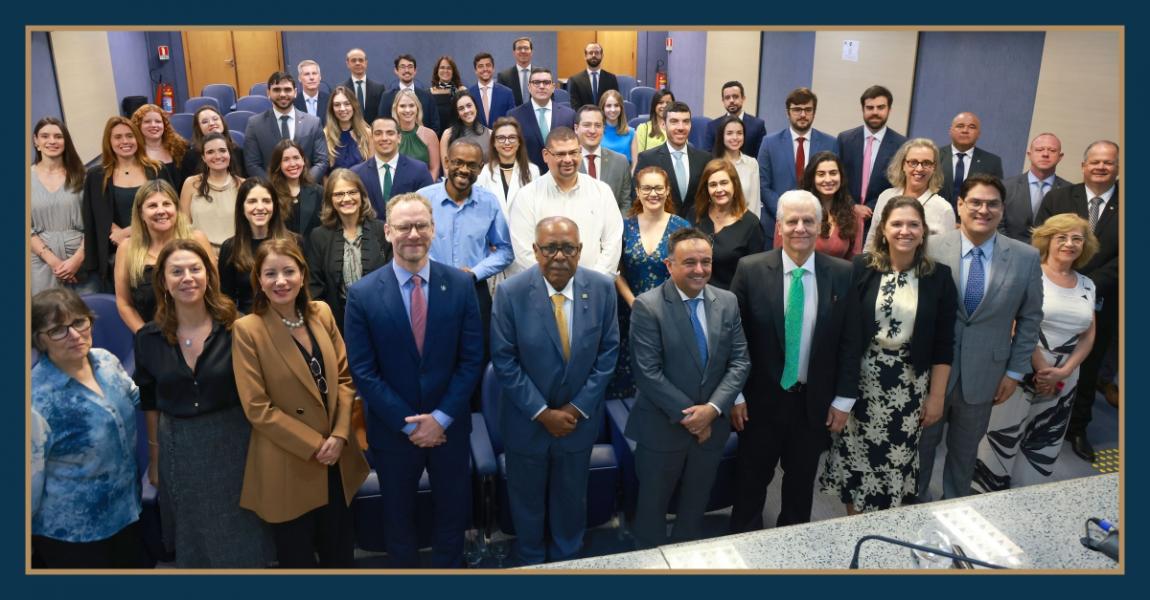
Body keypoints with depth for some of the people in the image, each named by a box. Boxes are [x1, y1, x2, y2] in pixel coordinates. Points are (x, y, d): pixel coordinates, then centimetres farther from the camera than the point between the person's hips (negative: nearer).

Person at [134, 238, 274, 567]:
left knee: (241, 542, 13)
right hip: (178, 450, 3)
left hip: (232, 444, -2)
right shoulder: (149, 337, -4)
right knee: (193, 546, 20)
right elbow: (150, 402, 7)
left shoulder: (236, 327, -12)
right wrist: (154, 456, 11)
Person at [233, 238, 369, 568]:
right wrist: (313, 445, -15)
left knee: (341, 553, 18)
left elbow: (345, 377, 4)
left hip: (337, 459, 5)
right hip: (289, 466, -4)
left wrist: (339, 435, -9)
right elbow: (257, 409, -15)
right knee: (299, 558, 12)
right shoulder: (248, 330, -13)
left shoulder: (322, 313, 2)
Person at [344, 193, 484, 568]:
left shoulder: (461, 284, -7)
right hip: (393, 431, -1)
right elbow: (363, 371, -11)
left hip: (449, 426, 1)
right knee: (398, 518, 20)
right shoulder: (362, 294, -11)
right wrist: (408, 424, -14)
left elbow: (472, 358, -7)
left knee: (452, 513, 19)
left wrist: (441, 417, -14)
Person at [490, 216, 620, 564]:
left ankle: (568, 558, 49)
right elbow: (504, 361, -15)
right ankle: (531, 561, 46)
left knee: (572, 497, 23)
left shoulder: (602, 288, -12)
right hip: (527, 420, -1)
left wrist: (578, 408, -11)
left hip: (580, 417, 2)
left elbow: (608, 352, -6)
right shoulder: (511, 293, -18)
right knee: (527, 499, 19)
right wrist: (543, 413, -16)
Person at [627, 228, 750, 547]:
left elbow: (740, 361, -2)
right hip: (663, 426, -4)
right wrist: (687, 415, -18)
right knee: (653, 503, 15)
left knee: (696, 503, 22)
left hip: (712, 424, 4)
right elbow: (648, 372, -19)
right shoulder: (647, 306, -16)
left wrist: (712, 408, -15)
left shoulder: (727, 302, -1)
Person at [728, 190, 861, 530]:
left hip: (815, 401, 2)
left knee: (801, 483, 19)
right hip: (761, 398, -1)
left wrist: (843, 400, -1)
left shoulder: (843, 274, -5)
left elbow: (850, 341, -1)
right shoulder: (751, 270, -10)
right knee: (751, 480, 14)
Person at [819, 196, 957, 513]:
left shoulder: (939, 276, -2)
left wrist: (937, 395, 0)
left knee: (896, 460, 9)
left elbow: (943, 343, 1)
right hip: (861, 377, 0)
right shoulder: (861, 268, -5)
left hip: (909, 383, 1)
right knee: (855, 455, 8)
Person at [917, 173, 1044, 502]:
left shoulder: (1026, 258, -5)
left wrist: (1015, 371, 1)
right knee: (922, 441, 17)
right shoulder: (933, 249, -11)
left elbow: (1030, 318, 2)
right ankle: (915, 500, 39)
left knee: (965, 449, 20)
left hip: (984, 375, 2)